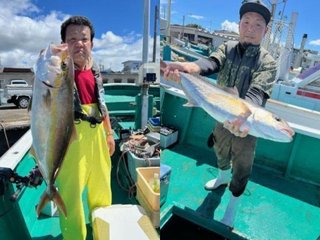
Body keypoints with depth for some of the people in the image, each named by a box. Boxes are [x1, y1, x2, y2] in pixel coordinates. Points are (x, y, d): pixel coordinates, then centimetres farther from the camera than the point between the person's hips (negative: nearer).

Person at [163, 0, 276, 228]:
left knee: (241, 169, 14)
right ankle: (223, 176, 61)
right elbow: (211, 63, -27)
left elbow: (257, 92, -32)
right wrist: (188, 66, -50)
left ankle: (232, 206, 40)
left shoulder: (267, 62, -15)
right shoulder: (227, 48, -6)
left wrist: (243, 115, -54)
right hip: (222, 120, 3)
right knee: (221, 153, 28)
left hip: (247, 127, -3)